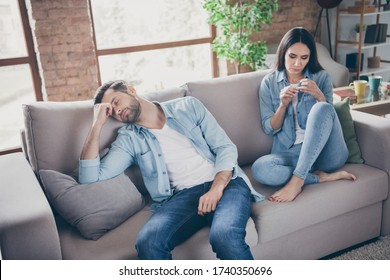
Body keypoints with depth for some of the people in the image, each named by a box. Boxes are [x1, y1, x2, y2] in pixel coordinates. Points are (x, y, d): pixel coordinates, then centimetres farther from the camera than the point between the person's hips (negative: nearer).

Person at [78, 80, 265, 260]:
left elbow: (225, 147, 6)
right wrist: (97, 124, -1)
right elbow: (89, 177, 1)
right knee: (148, 242, -31)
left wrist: (216, 189, -12)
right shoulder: (129, 139, 13)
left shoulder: (187, 106, 13)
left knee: (225, 235, -35)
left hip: (226, 182, -1)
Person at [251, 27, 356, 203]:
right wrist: (283, 104, -12)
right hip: (290, 153, 0)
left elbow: (326, 115, 3)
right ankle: (323, 177, -17)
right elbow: (269, 129, 5)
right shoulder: (269, 82, 8)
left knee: (321, 108, -30)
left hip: (326, 153, 0)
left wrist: (319, 95, -15)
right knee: (259, 169, -32)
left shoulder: (322, 77, 9)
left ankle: (297, 180, -30)